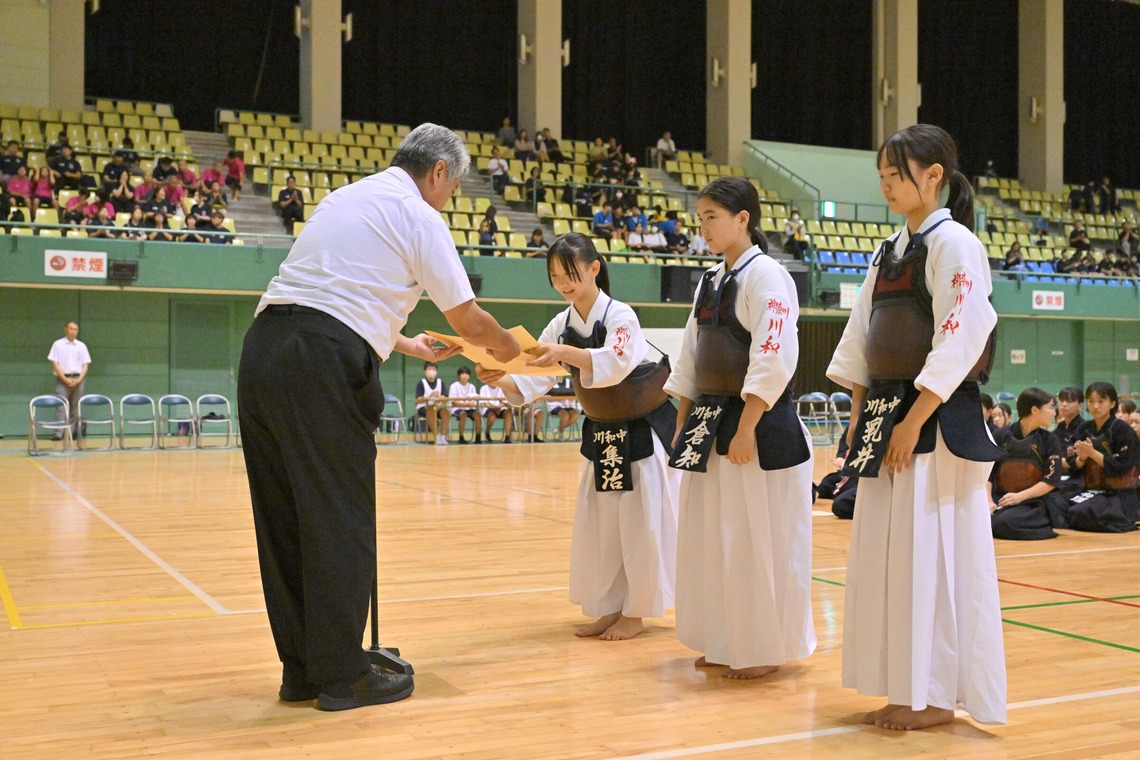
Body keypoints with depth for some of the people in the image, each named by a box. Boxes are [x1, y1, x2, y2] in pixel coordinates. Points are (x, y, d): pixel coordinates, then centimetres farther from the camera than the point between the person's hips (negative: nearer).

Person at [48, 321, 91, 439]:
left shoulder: (81, 346, 11)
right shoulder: (58, 344, 4)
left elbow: (85, 364, 8)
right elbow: (54, 363, -2)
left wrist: (79, 379, -7)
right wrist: (65, 379, -11)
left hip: (77, 380, 3)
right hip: (63, 379, -3)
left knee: (75, 408, 4)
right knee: (61, 407, -10)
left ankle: (73, 432, 8)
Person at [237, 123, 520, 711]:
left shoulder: (343, 199, 27)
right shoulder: (418, 216, 3)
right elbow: (470, 322, 5)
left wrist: (410, 346, 43)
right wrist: (511, 351, 25)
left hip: (262, 349, 8)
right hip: (322, 367, -8)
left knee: (285, 519, 12)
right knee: (339, 522, 2)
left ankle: (301, 669, 23)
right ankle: (342, 675, 11)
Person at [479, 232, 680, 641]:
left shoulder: (620, 315, -21)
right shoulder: (562, 325, -3)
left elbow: (614, 364, -40)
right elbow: (532, 381, -9)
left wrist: (566, 353, -57)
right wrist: (502, 380, -30)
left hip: (644, 433, -6)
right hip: (601, 436, 6)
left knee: (640, 526, -2)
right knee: (596, 526, 8)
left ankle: (635, 613, 12)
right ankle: (610, 609, 21)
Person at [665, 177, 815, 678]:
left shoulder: (766, 276, -12)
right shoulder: (711, 281, 14)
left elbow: (773, 362, -20)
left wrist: (745, 429, -22)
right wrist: (684, 423, 13)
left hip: (761, 427, -9)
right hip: (711, 421, 9)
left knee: (759, 538, -2)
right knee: (710, 537, 12)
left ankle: (766, 650, 12)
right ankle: (726, 644, 25)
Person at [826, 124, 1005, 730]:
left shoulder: (953, 243, -9)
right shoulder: (888, 252, 15)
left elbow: (958, 344, -17)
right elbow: (861, 339, 16)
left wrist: (912, 422, -19)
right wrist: (860, 415, 9)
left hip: (938, 422, -8)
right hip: (886, 415, 8)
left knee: (930, 554, -4)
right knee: (884, 554, 10)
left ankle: (937, 697, 8)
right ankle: (906, 691, 20)